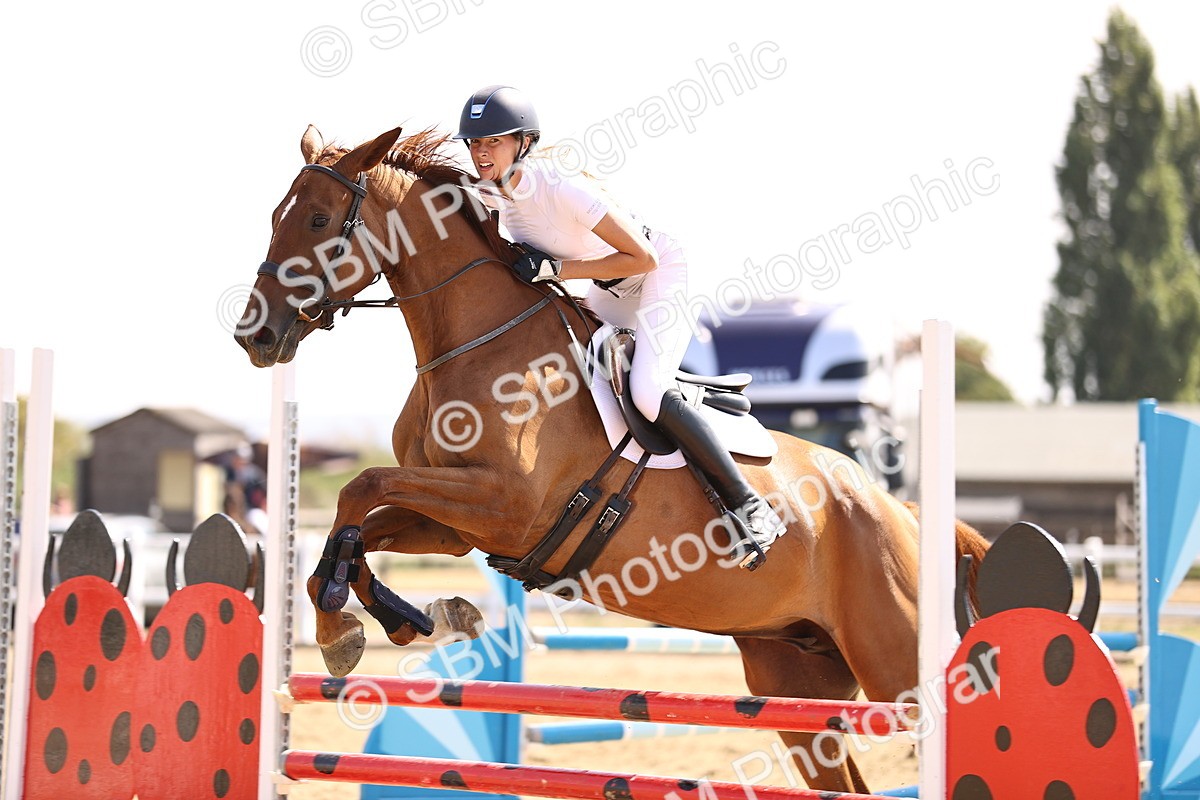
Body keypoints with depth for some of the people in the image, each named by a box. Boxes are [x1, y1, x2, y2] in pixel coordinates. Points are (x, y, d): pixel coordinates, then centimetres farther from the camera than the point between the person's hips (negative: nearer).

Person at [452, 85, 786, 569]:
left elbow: (642, 257, -32)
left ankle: (752, 509, -19)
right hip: (608, 289, 9)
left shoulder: (560, 188, -33)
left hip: (663, 271, -9)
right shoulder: (491, 193, -11)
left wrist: (555, 269, -33)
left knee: (647, 391, -27)